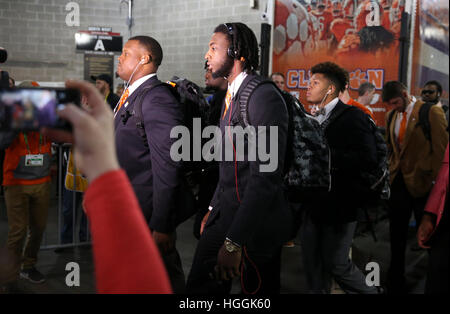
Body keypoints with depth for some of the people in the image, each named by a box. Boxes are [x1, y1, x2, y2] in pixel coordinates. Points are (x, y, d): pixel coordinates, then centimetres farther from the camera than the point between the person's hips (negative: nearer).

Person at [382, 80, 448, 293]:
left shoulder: (431, 112, -10)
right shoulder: (391, 116, 8)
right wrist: (389, 172, 7)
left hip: (421, 183, -6)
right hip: (398, 180, 6)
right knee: (396, 236, 12)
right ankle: (395, 284, 24)